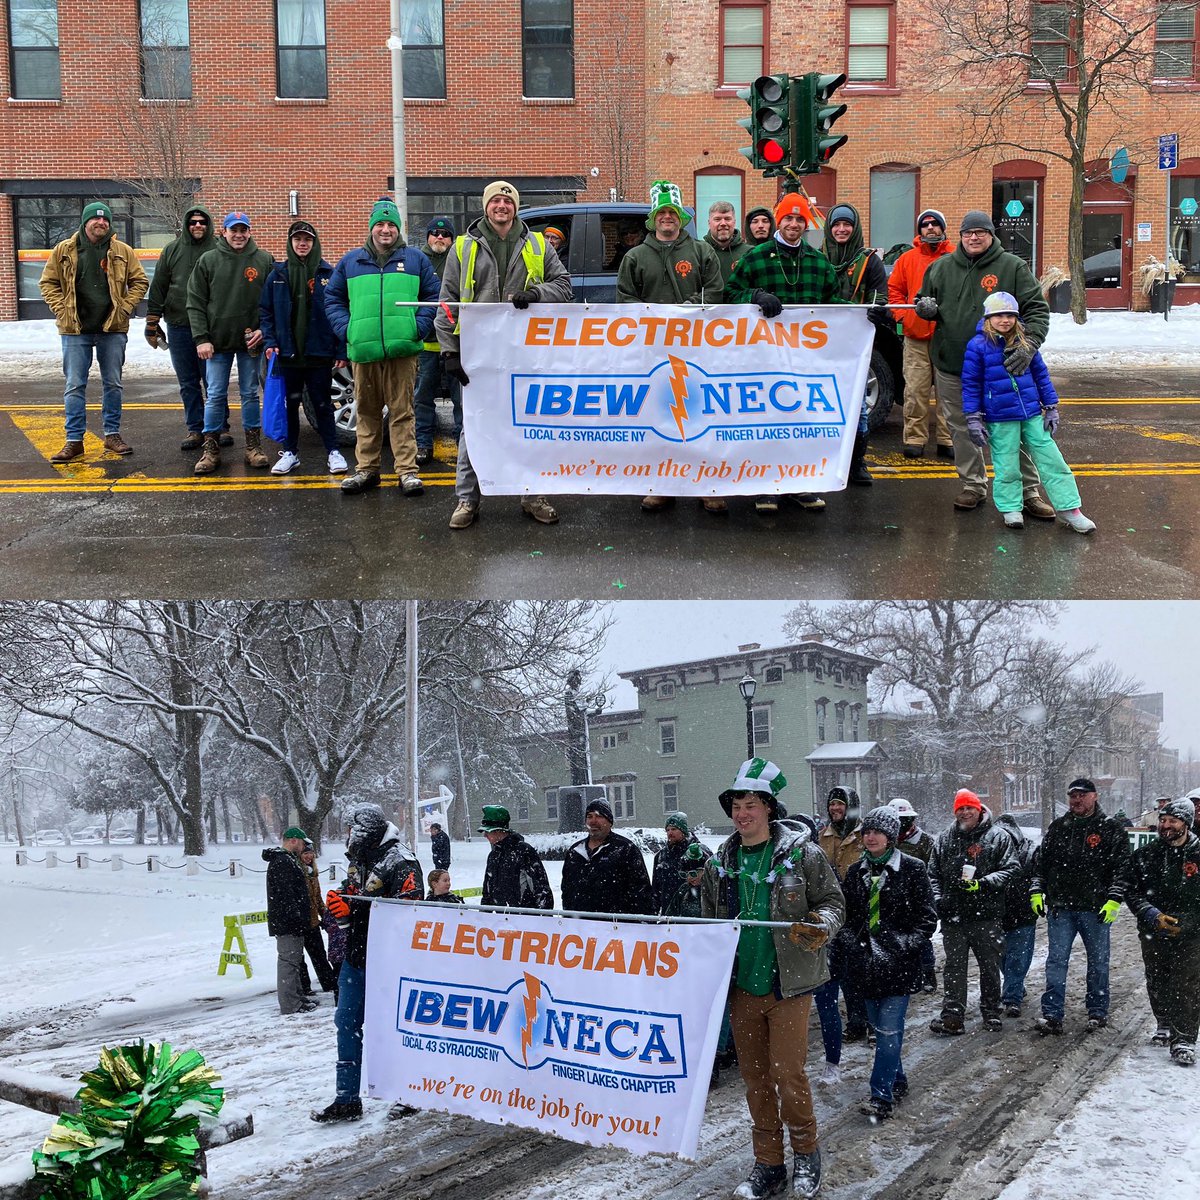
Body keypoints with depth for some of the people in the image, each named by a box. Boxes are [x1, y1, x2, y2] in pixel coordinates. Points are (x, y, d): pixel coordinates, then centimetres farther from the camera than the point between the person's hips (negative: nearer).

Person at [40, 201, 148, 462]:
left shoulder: (123, 251, 3)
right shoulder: (64, 250, 2)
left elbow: (139, 282, 6)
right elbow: (48, 283, 6)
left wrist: (125, 307, -6)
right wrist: (61, 311, -6)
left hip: (112, 328, 1)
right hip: (75, 330, -1)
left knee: (113, 384, 9)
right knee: (74, 386, 0)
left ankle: (112, 434, 20)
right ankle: (74, 440, 5)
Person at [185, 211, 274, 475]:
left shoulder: (264, 261, 3)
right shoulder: (208, 261, 2)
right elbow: (195, 303, 1)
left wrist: (264, 330, -8)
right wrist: (201, 338, -7)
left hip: (250, 341, 0)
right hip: (217, 341, 0)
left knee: (251, 394, 8)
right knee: (215, 396, 1)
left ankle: (253, 446, 15)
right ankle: (211, 448, 8)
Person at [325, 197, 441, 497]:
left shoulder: (415, 259, 10)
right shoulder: (351, 261, 13)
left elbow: (433, 295, 10)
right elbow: (333, 298, 16)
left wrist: (419, 327, -4)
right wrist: (345, 329, 2)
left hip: (402, 349, -2)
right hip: (363, 350, 2)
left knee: (402, 412, -3)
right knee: (367, 413, 7)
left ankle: (407, 471, -1)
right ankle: (366, 470, 14)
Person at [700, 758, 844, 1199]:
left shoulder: (801, 853, -6)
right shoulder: (721, 863, 6)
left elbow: (832, 901, 0)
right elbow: (711, 924, 17)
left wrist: (820, 924, -22)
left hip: (788, 983, -4)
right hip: (742, 985, 4)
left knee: (787, 1074, -6)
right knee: (754, 1077, 10)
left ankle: (806, 1151, 19)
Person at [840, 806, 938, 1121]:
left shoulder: (911, 869, -5)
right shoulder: (856, 872, 9)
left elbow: (927, 918, -5)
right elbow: (845, 915, 13)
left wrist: (904, 945, -14)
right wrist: (850, 943, -3)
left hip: (899, 964, -5)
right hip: (866, 962, 5)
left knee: (889, 1029, -10)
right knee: (881, 1027, 13)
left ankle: (882, 1096, -8)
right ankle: (897, 1081, 30)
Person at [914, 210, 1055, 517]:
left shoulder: (1012, 267, -2)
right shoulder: (941, 267, 8)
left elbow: (1037, 309, -6)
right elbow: (923, 302, 21)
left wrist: (1030, 343, -23)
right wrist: (924, 308, -5)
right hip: (951, 367, 3)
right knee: (962, 429, 11)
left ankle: (1028, 491, 8)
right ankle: (973, 485, 24)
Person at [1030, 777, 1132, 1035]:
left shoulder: (1111, 829, -1)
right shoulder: (1058, 827, 10)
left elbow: (1122, 866, -6)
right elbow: (1041, 860, 14)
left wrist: (1114, 899, -14)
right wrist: (1036, 891, 4)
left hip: (1096, 908, -2)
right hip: (1060, 907, 2)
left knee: (1098, 962, 9)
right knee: (1056, 961, 0)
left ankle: (1097, 1012, 22)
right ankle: (1052, 1015, 1)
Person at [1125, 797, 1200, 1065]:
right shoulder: (1145, 855, 2)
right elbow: (1131, 891, 2)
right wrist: (1151, 914, -14)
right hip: (1153, 933, 3)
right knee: (1157, 984, 15)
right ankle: (1166, 1026, 34)